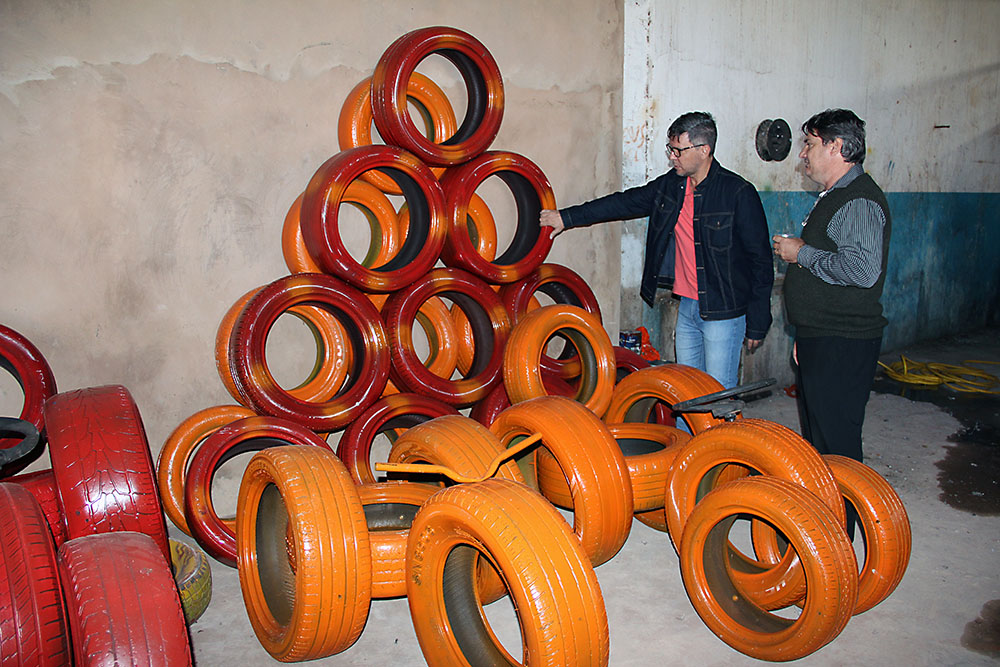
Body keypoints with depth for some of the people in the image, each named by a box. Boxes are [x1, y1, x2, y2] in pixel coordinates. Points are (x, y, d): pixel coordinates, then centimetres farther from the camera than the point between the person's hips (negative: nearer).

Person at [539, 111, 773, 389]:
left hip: (723, 312, -6)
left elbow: (761, 261, -9)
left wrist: (757, 325, -8)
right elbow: (624, 203, 14)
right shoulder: (670, 185, 6)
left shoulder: (739, 193, -12)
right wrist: (567, 218, 11)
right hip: (686, 306, 6)